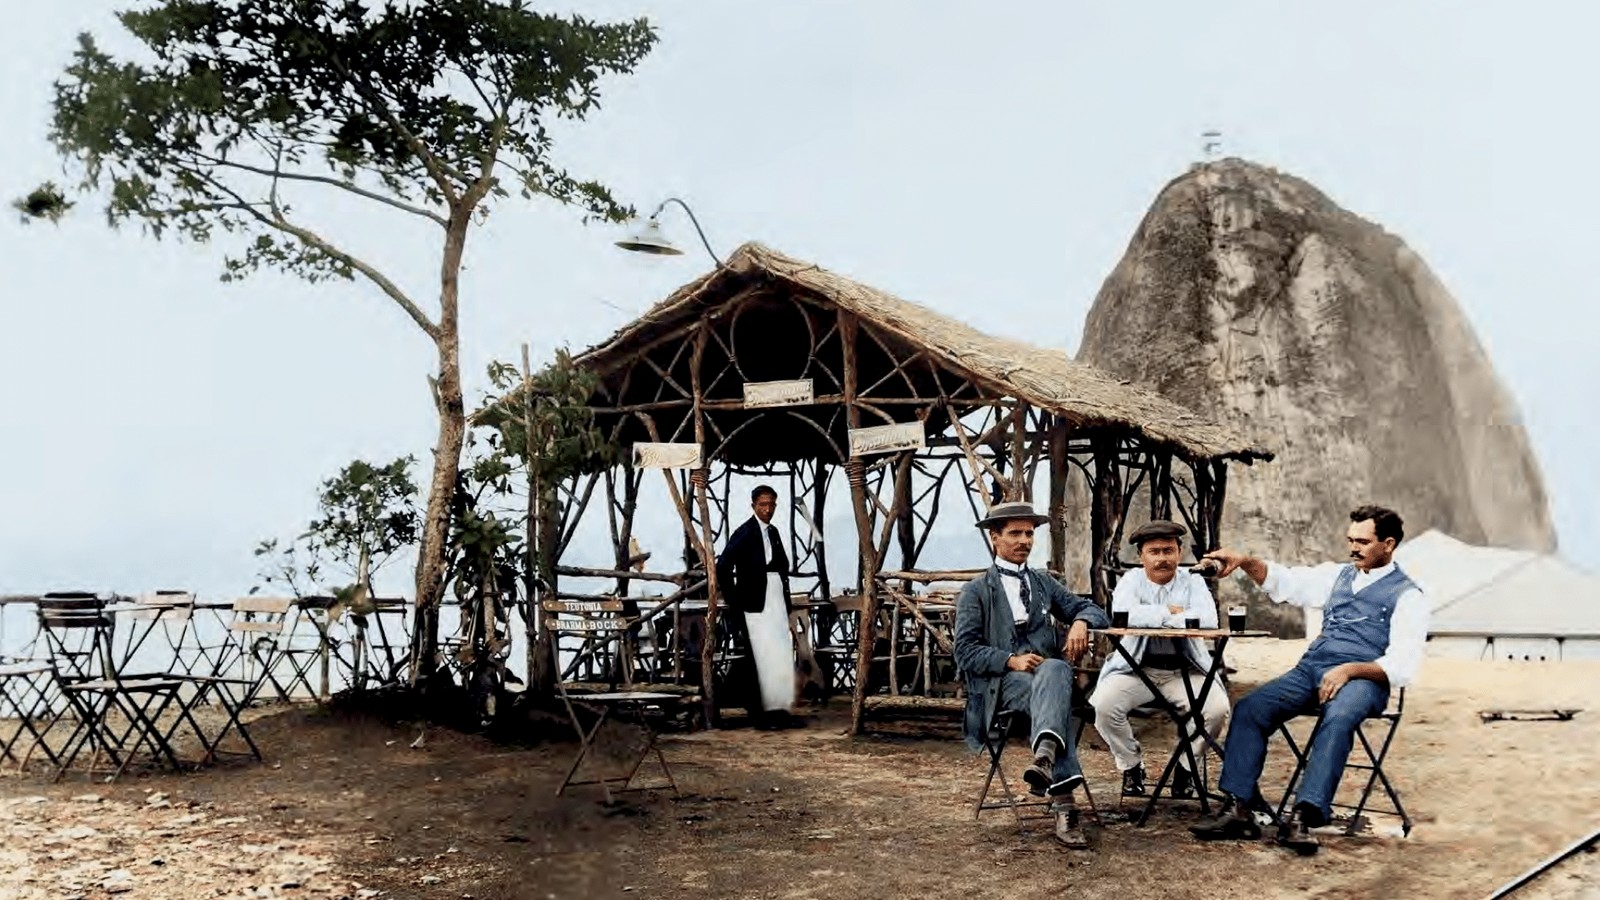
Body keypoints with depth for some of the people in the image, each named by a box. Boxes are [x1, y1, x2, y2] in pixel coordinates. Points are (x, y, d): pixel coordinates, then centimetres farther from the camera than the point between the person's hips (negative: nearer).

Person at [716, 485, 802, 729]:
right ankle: (763, 712, -2)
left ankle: (780, 709, 14)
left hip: (778, 604, 8)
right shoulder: (745, 533, -9)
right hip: (757, 605, -8)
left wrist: (786, 599, 12)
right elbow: (723, 567, -14)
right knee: (764, 658, -7)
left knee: (783, 657, 7)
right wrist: (733, 602, -11)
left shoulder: (773, 532, 15)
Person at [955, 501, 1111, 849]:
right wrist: (1010, 660, -16)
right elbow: (965, 651, 1)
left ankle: (1045, 757, -58)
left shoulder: (1044, 584, 25)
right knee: (1054, 697, -37)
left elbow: (1093, 610, 18)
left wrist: (1081, 622, -7)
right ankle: (1063, 803, -50)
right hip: (1000, 683, -3)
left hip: (1047, 670, 3)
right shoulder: (976, 591, 11)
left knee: (1056, 670, -37)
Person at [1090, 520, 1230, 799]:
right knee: (1104, 704, -27)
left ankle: (1185, 765, 3)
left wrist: (1153, 617, -16)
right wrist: (1171, 613, -14)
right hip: (1135, 668, 0)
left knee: (1218, 708, -26)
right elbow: (1123, 615, -20)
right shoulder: (1131, 581, 2)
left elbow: (1208, 620, -17)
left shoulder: (1193, 582, 5)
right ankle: (1131, 765, 1)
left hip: (1185, 671, 1)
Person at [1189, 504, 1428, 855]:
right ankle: (1237, 809, -23)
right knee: (1249, 709, -18)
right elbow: (1284, 582, 20)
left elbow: (1402, 666, -7)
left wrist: (1349, 670, -21)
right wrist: (1245, 562, 1)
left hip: (1362, 679, -5)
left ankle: (1303, 818, -43)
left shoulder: (1407, 596, 3)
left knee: (1338, 719, -38)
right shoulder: (1338, 575, 22)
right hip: (1311, 668, 6)